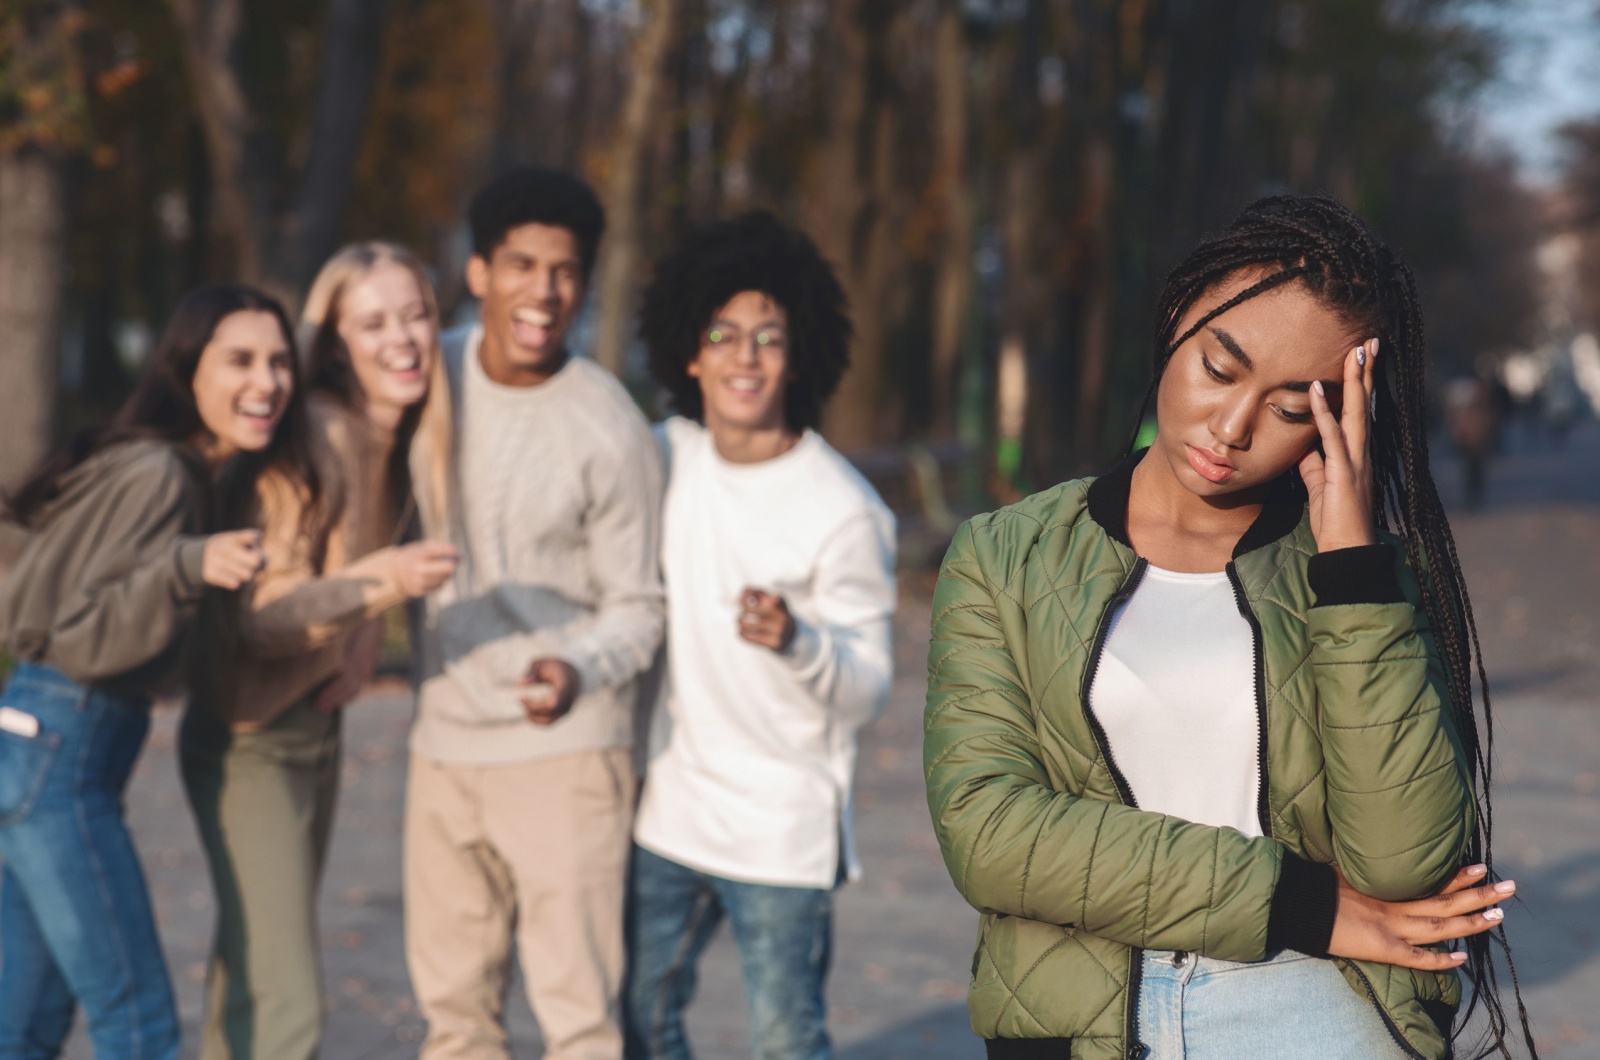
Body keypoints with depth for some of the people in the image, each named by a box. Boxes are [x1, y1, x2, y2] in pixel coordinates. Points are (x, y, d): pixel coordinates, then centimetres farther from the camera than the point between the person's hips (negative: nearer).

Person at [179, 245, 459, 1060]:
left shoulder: (400, 441, 2)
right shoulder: (313, 442, -22)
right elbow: (261, 619, -25)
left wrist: (363, 644, 0)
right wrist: (382, 579, -40)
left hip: (317, 726, 8)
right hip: (250, 739, -8)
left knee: (250, 967, 20)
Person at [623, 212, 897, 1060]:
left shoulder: (843, 512, -18)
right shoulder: (669, 455, 0)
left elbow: (867, 695, -15)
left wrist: (796, 640, -33)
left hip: (784, 825, -6)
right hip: (670, 807, 6)